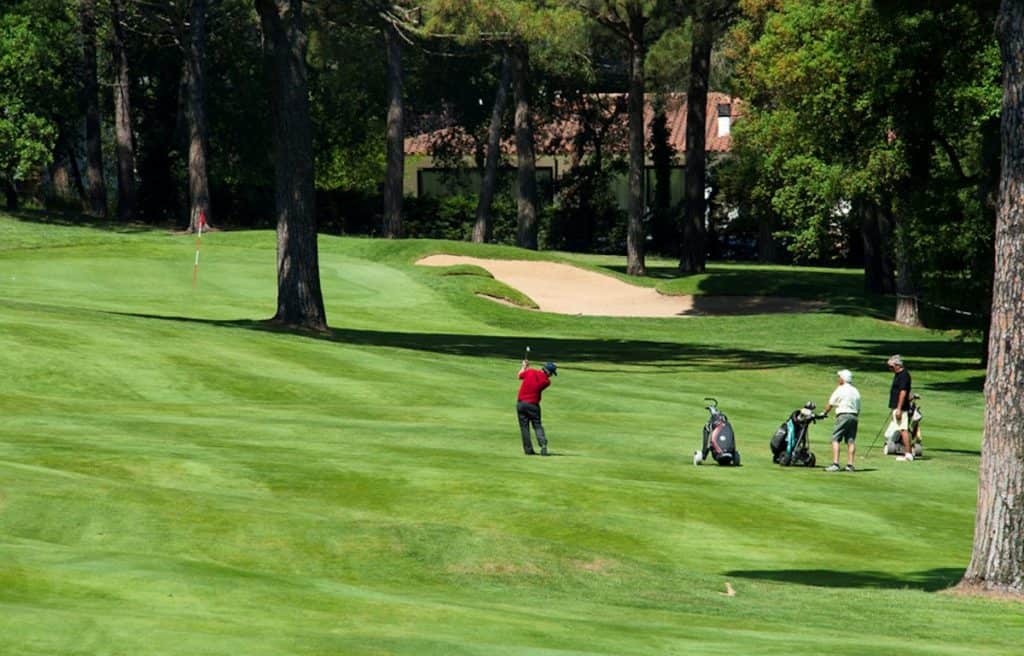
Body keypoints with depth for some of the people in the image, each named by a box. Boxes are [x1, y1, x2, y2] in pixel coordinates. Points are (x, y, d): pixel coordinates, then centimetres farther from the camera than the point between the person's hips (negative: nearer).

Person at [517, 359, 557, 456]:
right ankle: (543, 445, -11)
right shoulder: (547, 381, -7)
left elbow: (520, 375, 13)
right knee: (537, 425, 9)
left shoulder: (530, 372, -6)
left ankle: (528, 449, 5)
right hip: (533, 404, -1)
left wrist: (524, 366, 30)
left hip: (521, 403, 1)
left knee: (524, 427, 6)